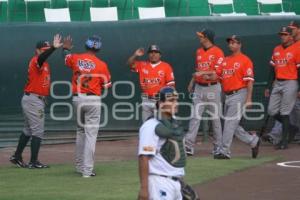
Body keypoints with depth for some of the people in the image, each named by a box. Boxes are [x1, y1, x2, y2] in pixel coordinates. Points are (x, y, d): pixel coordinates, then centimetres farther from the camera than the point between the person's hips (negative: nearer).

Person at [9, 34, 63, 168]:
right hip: (34, 100, -10)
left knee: (28, 130, 17)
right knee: (38, 131, -6)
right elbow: (42, 57, -39)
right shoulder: (36, 61, -17)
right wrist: (53, 48, -54)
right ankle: (33, 162, -2)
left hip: (38, 100, 10)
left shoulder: (45, 64, 18)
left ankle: (17, 157, 24)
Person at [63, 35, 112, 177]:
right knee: (91, 134, -3)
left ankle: (79, 166, 27)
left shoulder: (75, 58, 0)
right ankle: (87, 170, -7)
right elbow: (107, 85, -3)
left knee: (80, 131, 21)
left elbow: (67, 58, 25)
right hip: (93, 100, -4)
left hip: (77, 98, 4)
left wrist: (66, 48, 45)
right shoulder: (101, 65, -9)